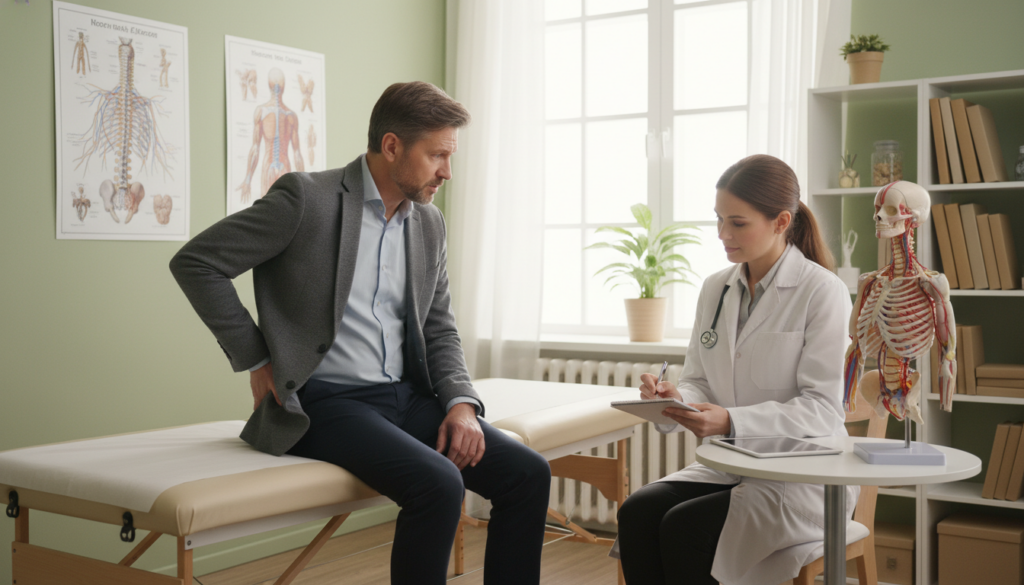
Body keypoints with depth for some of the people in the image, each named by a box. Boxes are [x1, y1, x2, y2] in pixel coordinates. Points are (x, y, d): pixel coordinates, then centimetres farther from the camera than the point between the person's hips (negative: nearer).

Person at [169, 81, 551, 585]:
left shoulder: (429, 223, 11)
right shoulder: (307, 198, -9)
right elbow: (194, 262, -8)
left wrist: (461, 403, -3)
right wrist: (256, 360, -8)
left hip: (408, 397, 7)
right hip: (326, 404, -6)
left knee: (527, 473, -9)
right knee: (438, 484, -29)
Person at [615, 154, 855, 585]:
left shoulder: (823, 292, -10)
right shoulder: (715, 289, 10)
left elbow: (822, 408, -14)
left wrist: (732, 421, -28)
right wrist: (675, 399, -13)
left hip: (803, 475, -6)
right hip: (729, 465, 6)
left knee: (683, 527, -27)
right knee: (636, 513, -21)